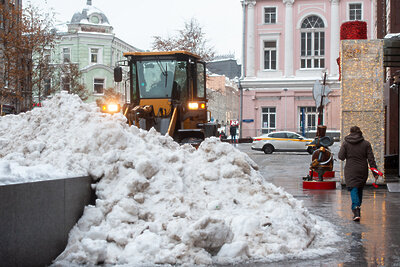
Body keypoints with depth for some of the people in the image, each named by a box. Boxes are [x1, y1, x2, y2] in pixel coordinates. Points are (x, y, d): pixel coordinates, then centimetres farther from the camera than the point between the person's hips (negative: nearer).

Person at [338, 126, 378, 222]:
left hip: (350, 171, -2)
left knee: (353, 189, -5)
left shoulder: (345, 143, -3)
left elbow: (341, 157, -6)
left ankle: (356, 211, -23)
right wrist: (375, 172, -1)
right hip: (363, 170, 2)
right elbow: (371, 159, -3)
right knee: (360, 189, 20)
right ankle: (357, 207, 32)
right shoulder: (366, 143, 0)